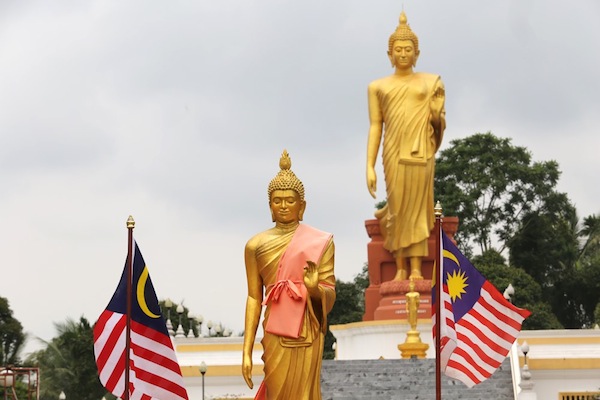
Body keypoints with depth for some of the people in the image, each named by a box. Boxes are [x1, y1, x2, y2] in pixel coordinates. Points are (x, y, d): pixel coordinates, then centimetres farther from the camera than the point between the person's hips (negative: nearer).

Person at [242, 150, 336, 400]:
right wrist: (247, 351, 2)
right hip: (275, 336, 1)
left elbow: (330, 297, 1)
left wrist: (315, 288, -23)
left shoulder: (320, 243, 2)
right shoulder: (256, 245, 7)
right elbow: (253, 298, 6)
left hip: (307, 335, -1)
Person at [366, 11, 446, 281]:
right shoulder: (378, 87, 10)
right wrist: (369, 166, 0)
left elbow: (437, 120, 13)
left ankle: (416, 269, -2)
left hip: (420, 152, 0)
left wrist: (438, 116, -10)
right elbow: (375, 127, 7)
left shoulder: (431, 83, 9)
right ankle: (400, 268, 3)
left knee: (416, 208, -2)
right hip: (393, 154, 0)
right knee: (397, 209, -1)